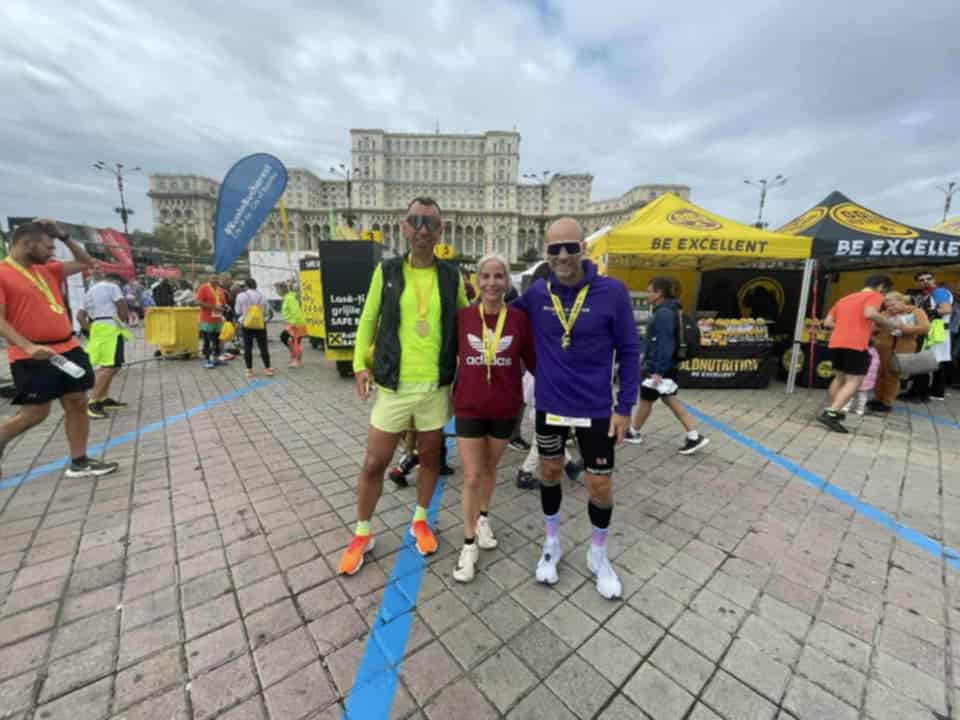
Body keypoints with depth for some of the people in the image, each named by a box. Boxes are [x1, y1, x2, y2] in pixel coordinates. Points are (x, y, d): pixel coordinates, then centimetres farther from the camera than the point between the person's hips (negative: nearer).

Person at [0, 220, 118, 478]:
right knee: (36, 412, -2)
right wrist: (28, 347, -25)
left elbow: (87, 263, 23)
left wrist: (63, 236, 10)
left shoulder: (48, 270, 13)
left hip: (67, 348, 7)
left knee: (78, 403, 7)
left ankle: (79, 462, 15)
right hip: (32, 357, -6)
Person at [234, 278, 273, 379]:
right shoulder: (262, 296, 1)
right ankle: (267, 368, 7)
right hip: (261, 325, 1)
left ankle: (249, 370, 9)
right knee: (263, 347, 5)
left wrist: (238, 322, 18)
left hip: (246, 325, -1)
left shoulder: (241, 296, -5)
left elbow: (238, 312, 2)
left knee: (248, 348, 5)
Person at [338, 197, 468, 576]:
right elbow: (368, 320, 6)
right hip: (393, 386, -1)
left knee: (430, 457, 15)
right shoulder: (386, 271, 0)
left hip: (436, 387, 1)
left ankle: (420, 522, 39)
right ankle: (362, 534, 31)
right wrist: (360, 364, -2)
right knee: (374, 463, 8)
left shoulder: (452, 277, 2)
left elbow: (463, 325, 10)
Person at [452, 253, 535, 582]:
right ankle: (469, 544, 24)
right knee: (471, 476, 5)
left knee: (490, 468, 21)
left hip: (505, 408, 1)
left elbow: (533, 361, 2)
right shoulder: (461, 317, -7)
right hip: (468, 407, -1)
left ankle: (483, 518, 47)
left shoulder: (519, 319, -7)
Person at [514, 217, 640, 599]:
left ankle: (598, 554, 38)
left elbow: (629, 351, -5)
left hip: (596, 409, -1)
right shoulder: (535, 294, -5)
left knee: (600, 485, 9)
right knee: (550, 473, 17)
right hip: (549, 407, 2)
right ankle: (551, 543, 42)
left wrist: (625, 406, -7)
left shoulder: (612, 291, -11)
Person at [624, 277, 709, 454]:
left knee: (645, 400, 7)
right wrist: (646, 356, 26)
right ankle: (694, 437, 15)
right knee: (670, 400, 13)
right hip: (659, 365, 10)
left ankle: (633, 433, 26)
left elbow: (666, 345, -24)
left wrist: (659, 371, -24)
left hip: (658, 368, -10)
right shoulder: (664, 311, 11)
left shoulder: (664, 313, -20)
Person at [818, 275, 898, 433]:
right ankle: (830, 414, -16)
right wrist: (891, 323, -2)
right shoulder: (874, 296, 3)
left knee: (839, 378, 21)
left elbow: (828, 322, 19)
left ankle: (830, 411, 25)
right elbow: (870, 313, -17)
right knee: (854, 381, -3)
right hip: (855, 345, -7)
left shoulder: (844, 298, 23)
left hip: (836, 343, 7)